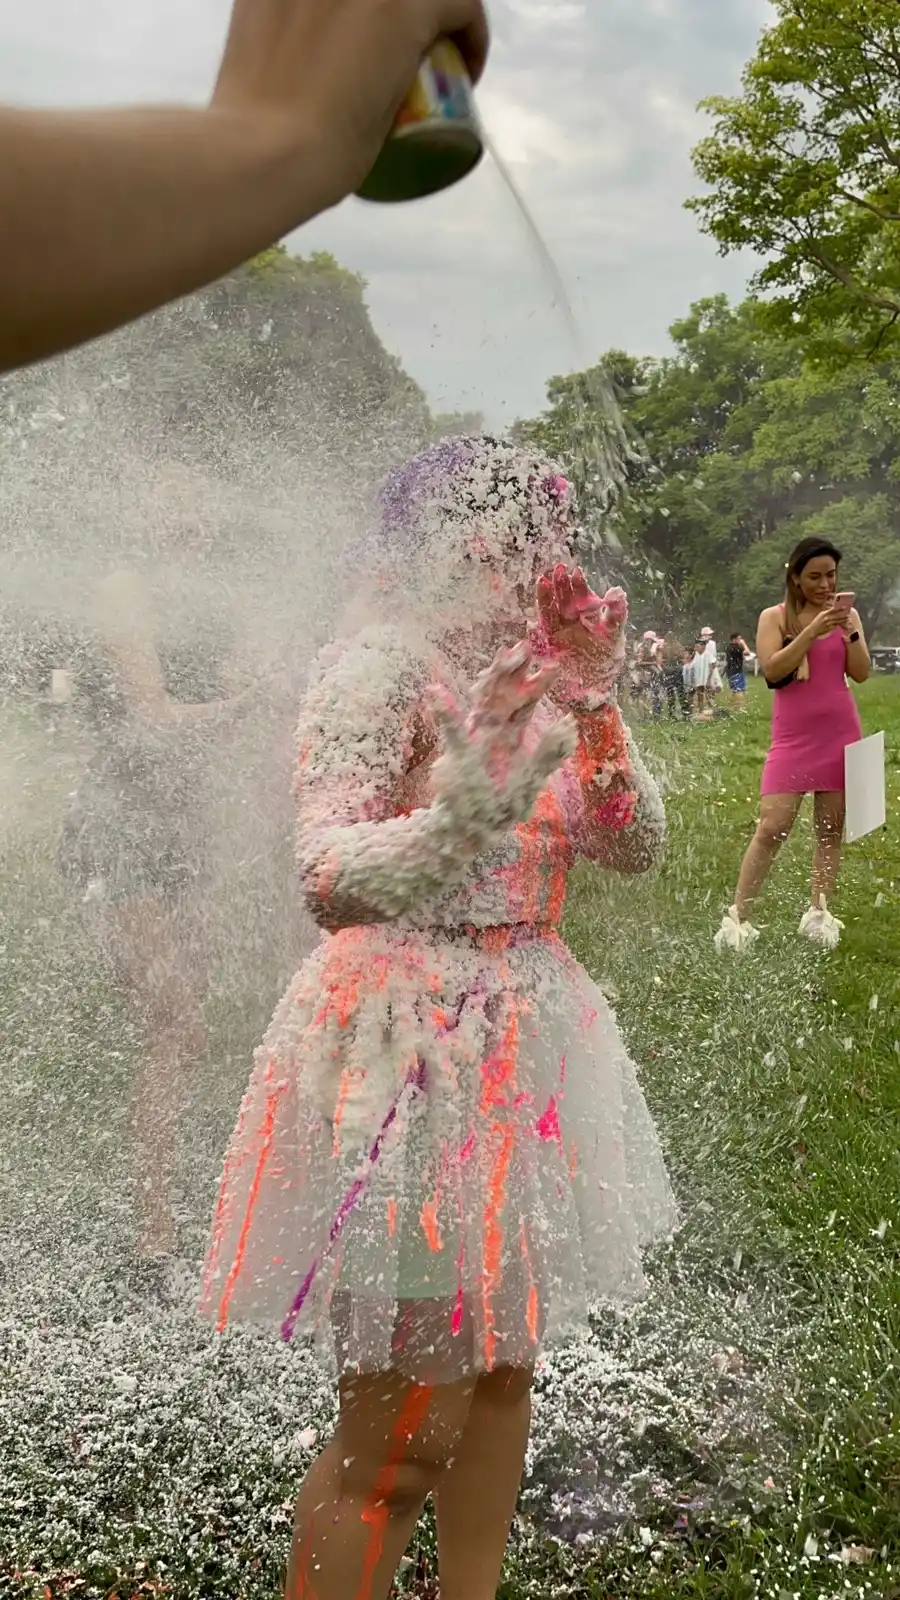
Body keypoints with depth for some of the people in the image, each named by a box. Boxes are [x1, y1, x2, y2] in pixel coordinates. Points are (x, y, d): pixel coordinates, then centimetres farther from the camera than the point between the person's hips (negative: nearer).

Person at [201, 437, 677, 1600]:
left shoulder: (523, 673, 9)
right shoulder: (380, 668, -15)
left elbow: (634, 846, 4)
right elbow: (329, 882, -26)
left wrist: (594, 704, -10)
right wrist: (467, 812, -42)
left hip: (520, 1042, 8)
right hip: (412, 1050, -8)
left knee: (501, 1368, 19)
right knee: (402, 1430, -2)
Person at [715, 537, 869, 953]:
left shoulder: (846, 614, 7)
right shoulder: (775, 617, 0)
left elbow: (861, 673, -1)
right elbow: (772, 670, -15)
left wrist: (849, 630, -15)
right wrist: (814, 630, -21)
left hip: (840, 734, 3)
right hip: (793, 737, -3)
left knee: (831, 829, 5)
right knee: (772, 828, -9)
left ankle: (818, 913, 14)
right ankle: (738, 918, -4)